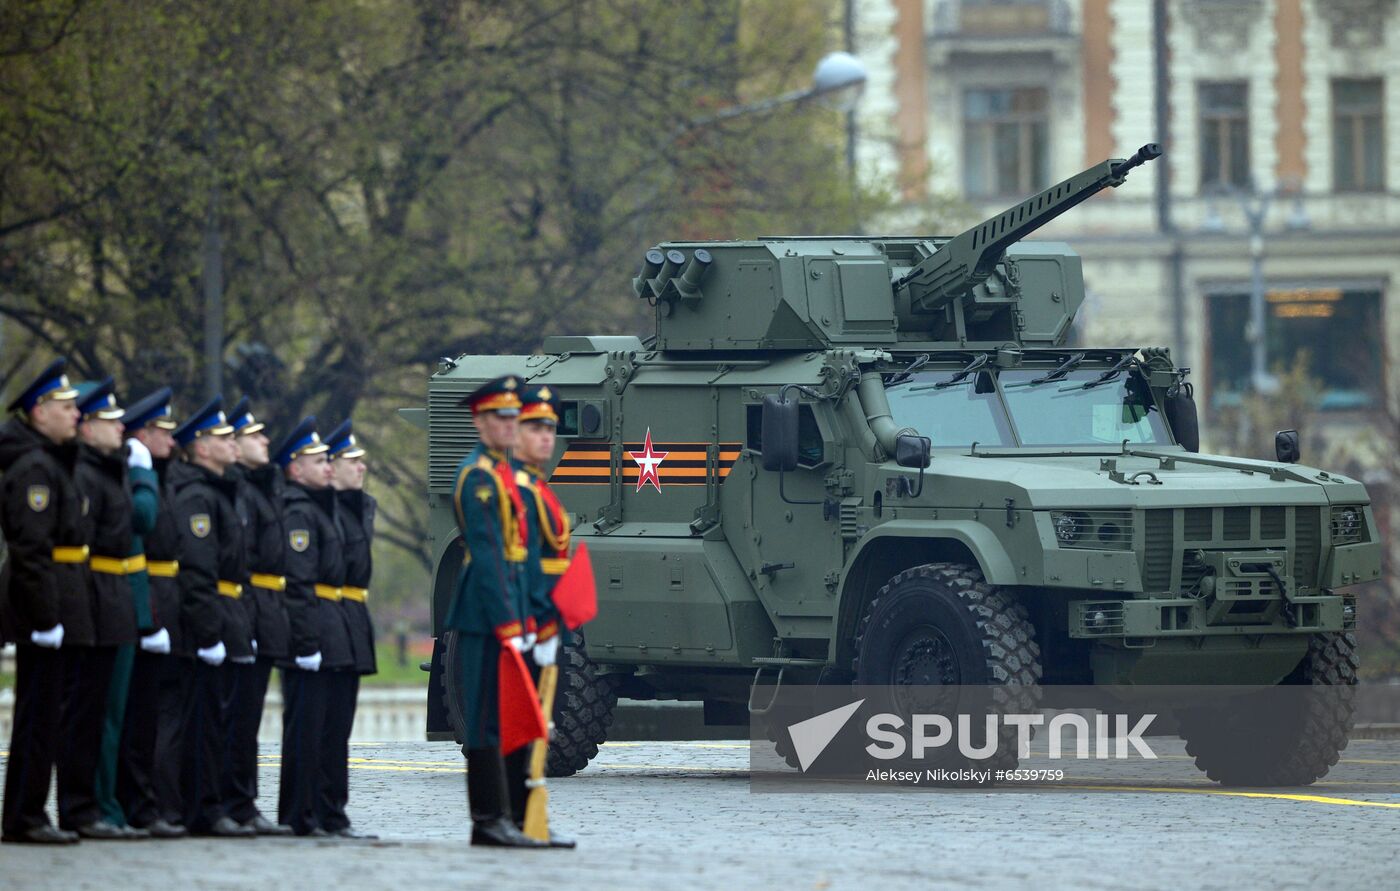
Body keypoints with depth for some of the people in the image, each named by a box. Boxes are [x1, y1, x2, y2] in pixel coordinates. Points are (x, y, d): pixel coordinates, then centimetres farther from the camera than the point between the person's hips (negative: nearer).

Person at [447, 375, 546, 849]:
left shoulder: (501, 472, 19)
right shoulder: (479, 476, -12)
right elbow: (486, 555, -18)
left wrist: (522, 620, 17)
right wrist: (508, 625, -20)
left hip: (504, 603, 10)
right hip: (488, 611, -10)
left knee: (496, 718, 10)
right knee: (489, 717, -8)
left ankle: (491, 821, 12)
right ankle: (491, 819, -8)